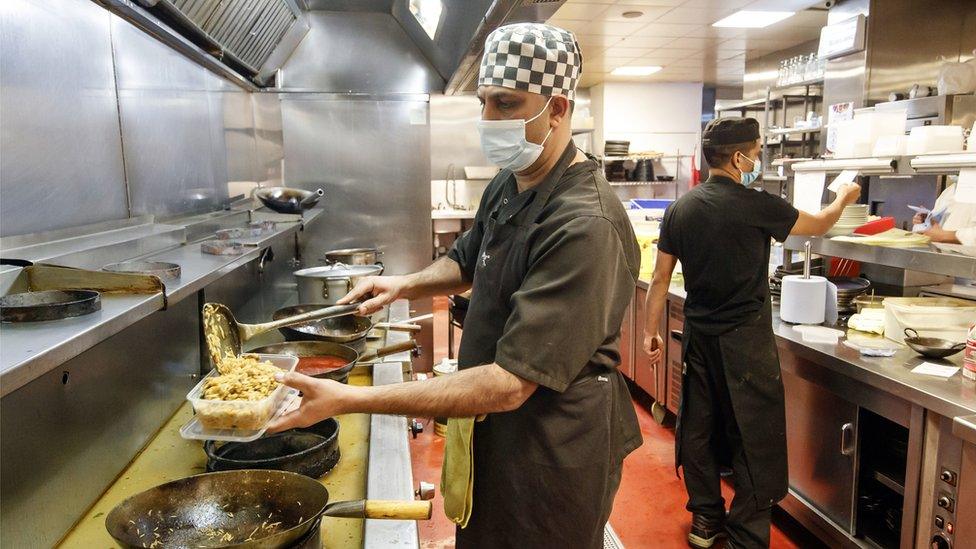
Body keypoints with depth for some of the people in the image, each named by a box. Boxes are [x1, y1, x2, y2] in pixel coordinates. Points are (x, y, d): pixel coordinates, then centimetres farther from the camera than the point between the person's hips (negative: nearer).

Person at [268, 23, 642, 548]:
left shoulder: (585, 225, -30)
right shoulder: (508, 185, 1)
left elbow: (509, 385, -33)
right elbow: (467, 262, 20)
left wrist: (349, 400, -34)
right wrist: (406, 285, -1)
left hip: (553, 446, -8)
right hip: (491, 429, 8)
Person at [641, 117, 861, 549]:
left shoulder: (680, 208, 1)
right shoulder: (755, 205, -14)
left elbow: (661, 277, 4)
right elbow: (819, 225, 4)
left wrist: (651, 331, 12)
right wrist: (844, 198, 25)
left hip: (698, 335, 6)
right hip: (745, 339, -6)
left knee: (699, 428, 14)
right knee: (754, 439, 5)